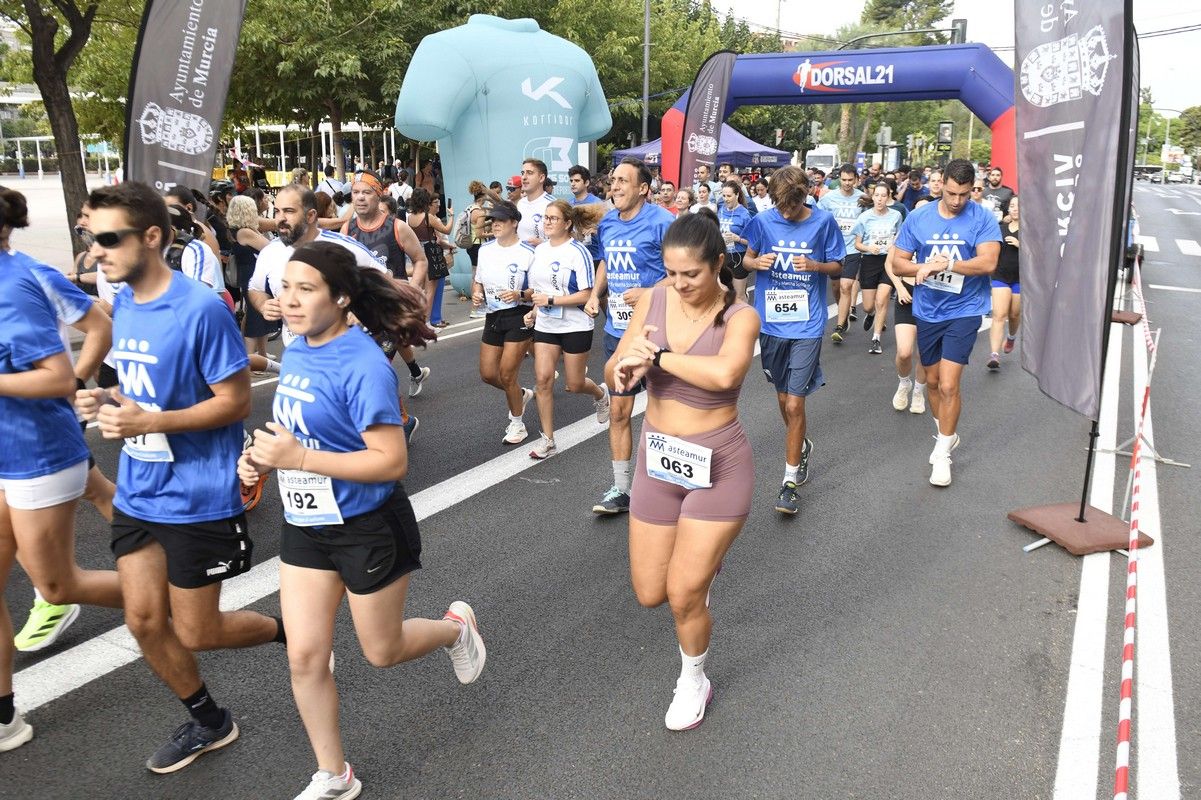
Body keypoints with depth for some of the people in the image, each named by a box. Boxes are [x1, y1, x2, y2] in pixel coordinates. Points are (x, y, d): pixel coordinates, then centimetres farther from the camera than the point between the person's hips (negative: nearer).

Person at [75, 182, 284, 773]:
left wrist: (148, 422, -26)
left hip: (197, 498, -7)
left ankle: (292, 633, 32)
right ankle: (207, 722, 34)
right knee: (144, 620, 12)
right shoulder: (122, 305, 5)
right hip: (137, 493, 8)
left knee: (194, 633, 5)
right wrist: (107, 402, -3)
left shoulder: (201, 310, -20)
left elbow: (236, 401, -18)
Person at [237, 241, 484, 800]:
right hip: (305, 525, 7)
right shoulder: (295, 353, 0)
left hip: (367, 528, -7)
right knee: (304, 657, 9)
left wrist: (298, 458, -30)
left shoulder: (363, 366, -24)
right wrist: (264, 457, -5)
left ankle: (455, 628, 45)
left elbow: (392, 462, -27)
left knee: (382, 652, 13)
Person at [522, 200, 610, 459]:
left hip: (575, 327, -5)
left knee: (575, 384, 6)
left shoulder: (578, 252, -14)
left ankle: (600, 394, 42)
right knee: (543, 379, -4)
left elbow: (586, 295, -19)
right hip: (545, 326, 5)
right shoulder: (539, 250, 5)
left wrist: (550, 301, -22)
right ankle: (547, 439, 6)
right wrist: (534, 310, 4)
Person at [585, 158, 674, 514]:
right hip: (616, 331, 6)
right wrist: (596, 293, 7)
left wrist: (650, 293, -25)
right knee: (618, 411, 9)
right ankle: (620, 489, 20)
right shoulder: (607, 223, 7)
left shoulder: (661, 222, -14)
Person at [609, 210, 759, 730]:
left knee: (684, 596, -2)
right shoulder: (654, 299, -4)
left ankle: (693, 683, 31)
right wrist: (630, 367, -26)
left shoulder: (739, 317, -17)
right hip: (657, 463, 5)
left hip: (717, 467, -4)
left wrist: (654, 357, -29)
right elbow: (617, 371, -3)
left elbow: (724, 373, -38)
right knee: (649, 594, 13)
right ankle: (702, 553, 48)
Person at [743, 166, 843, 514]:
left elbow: (838, 266, 4)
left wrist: (815, 265, -18)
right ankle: (803, 446, 45)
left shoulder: (823, 221, -5)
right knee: (784, 398, 16)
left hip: (806, 325, -3)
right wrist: (757, 262, -13)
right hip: (771, 323, 3)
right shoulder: (763, 221, -2)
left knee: (794, 403, -7)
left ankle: (790, 482, 4)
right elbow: (747, 258, 10)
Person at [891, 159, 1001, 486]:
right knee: (933, 380, 17)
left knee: (948, 384, -10)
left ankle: (942, 453, 6)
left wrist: (945, 264, -24)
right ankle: (947, 435, 40)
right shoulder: (918, 217, -1)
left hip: (963, 311, -4)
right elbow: (898, 262, 0)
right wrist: (923, 267, -18)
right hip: (926, 310, 4)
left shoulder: (983, 219, -8)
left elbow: (988, 262, -19)